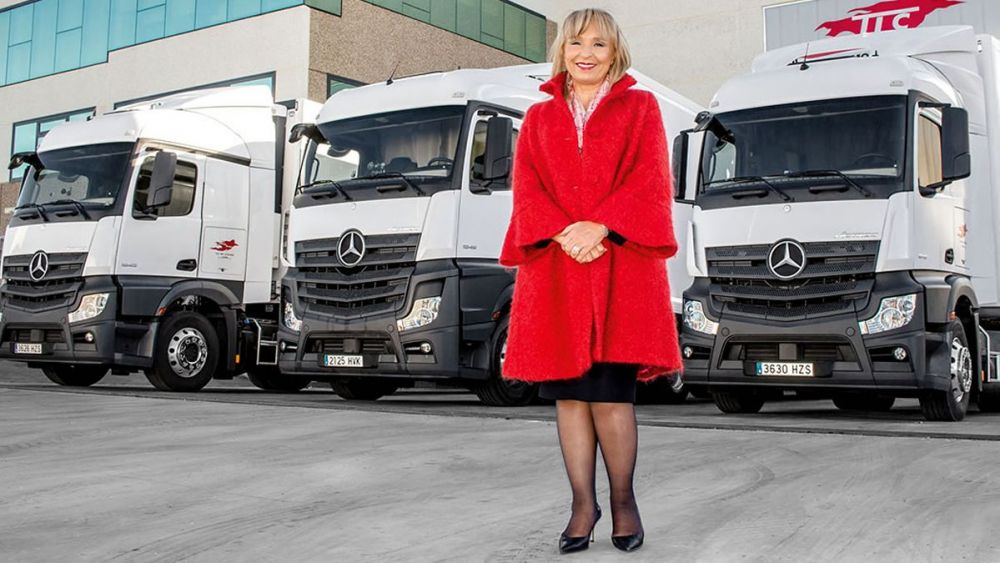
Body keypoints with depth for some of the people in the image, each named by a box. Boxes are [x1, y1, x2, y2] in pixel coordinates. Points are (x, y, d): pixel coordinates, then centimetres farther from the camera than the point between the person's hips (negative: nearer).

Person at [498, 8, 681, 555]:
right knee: (568, 394, 3)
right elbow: (527, 190, 5)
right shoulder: (539, 117, 17)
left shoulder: (640, 107, 11)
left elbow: (649, 183, -1)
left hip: (620, 268, -2)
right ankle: (583, 504, 14)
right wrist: (566, 235, -12)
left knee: (609, 393, -7)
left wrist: (598, 227, -14)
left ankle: (623, 499, 12)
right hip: (555, 269, 2)